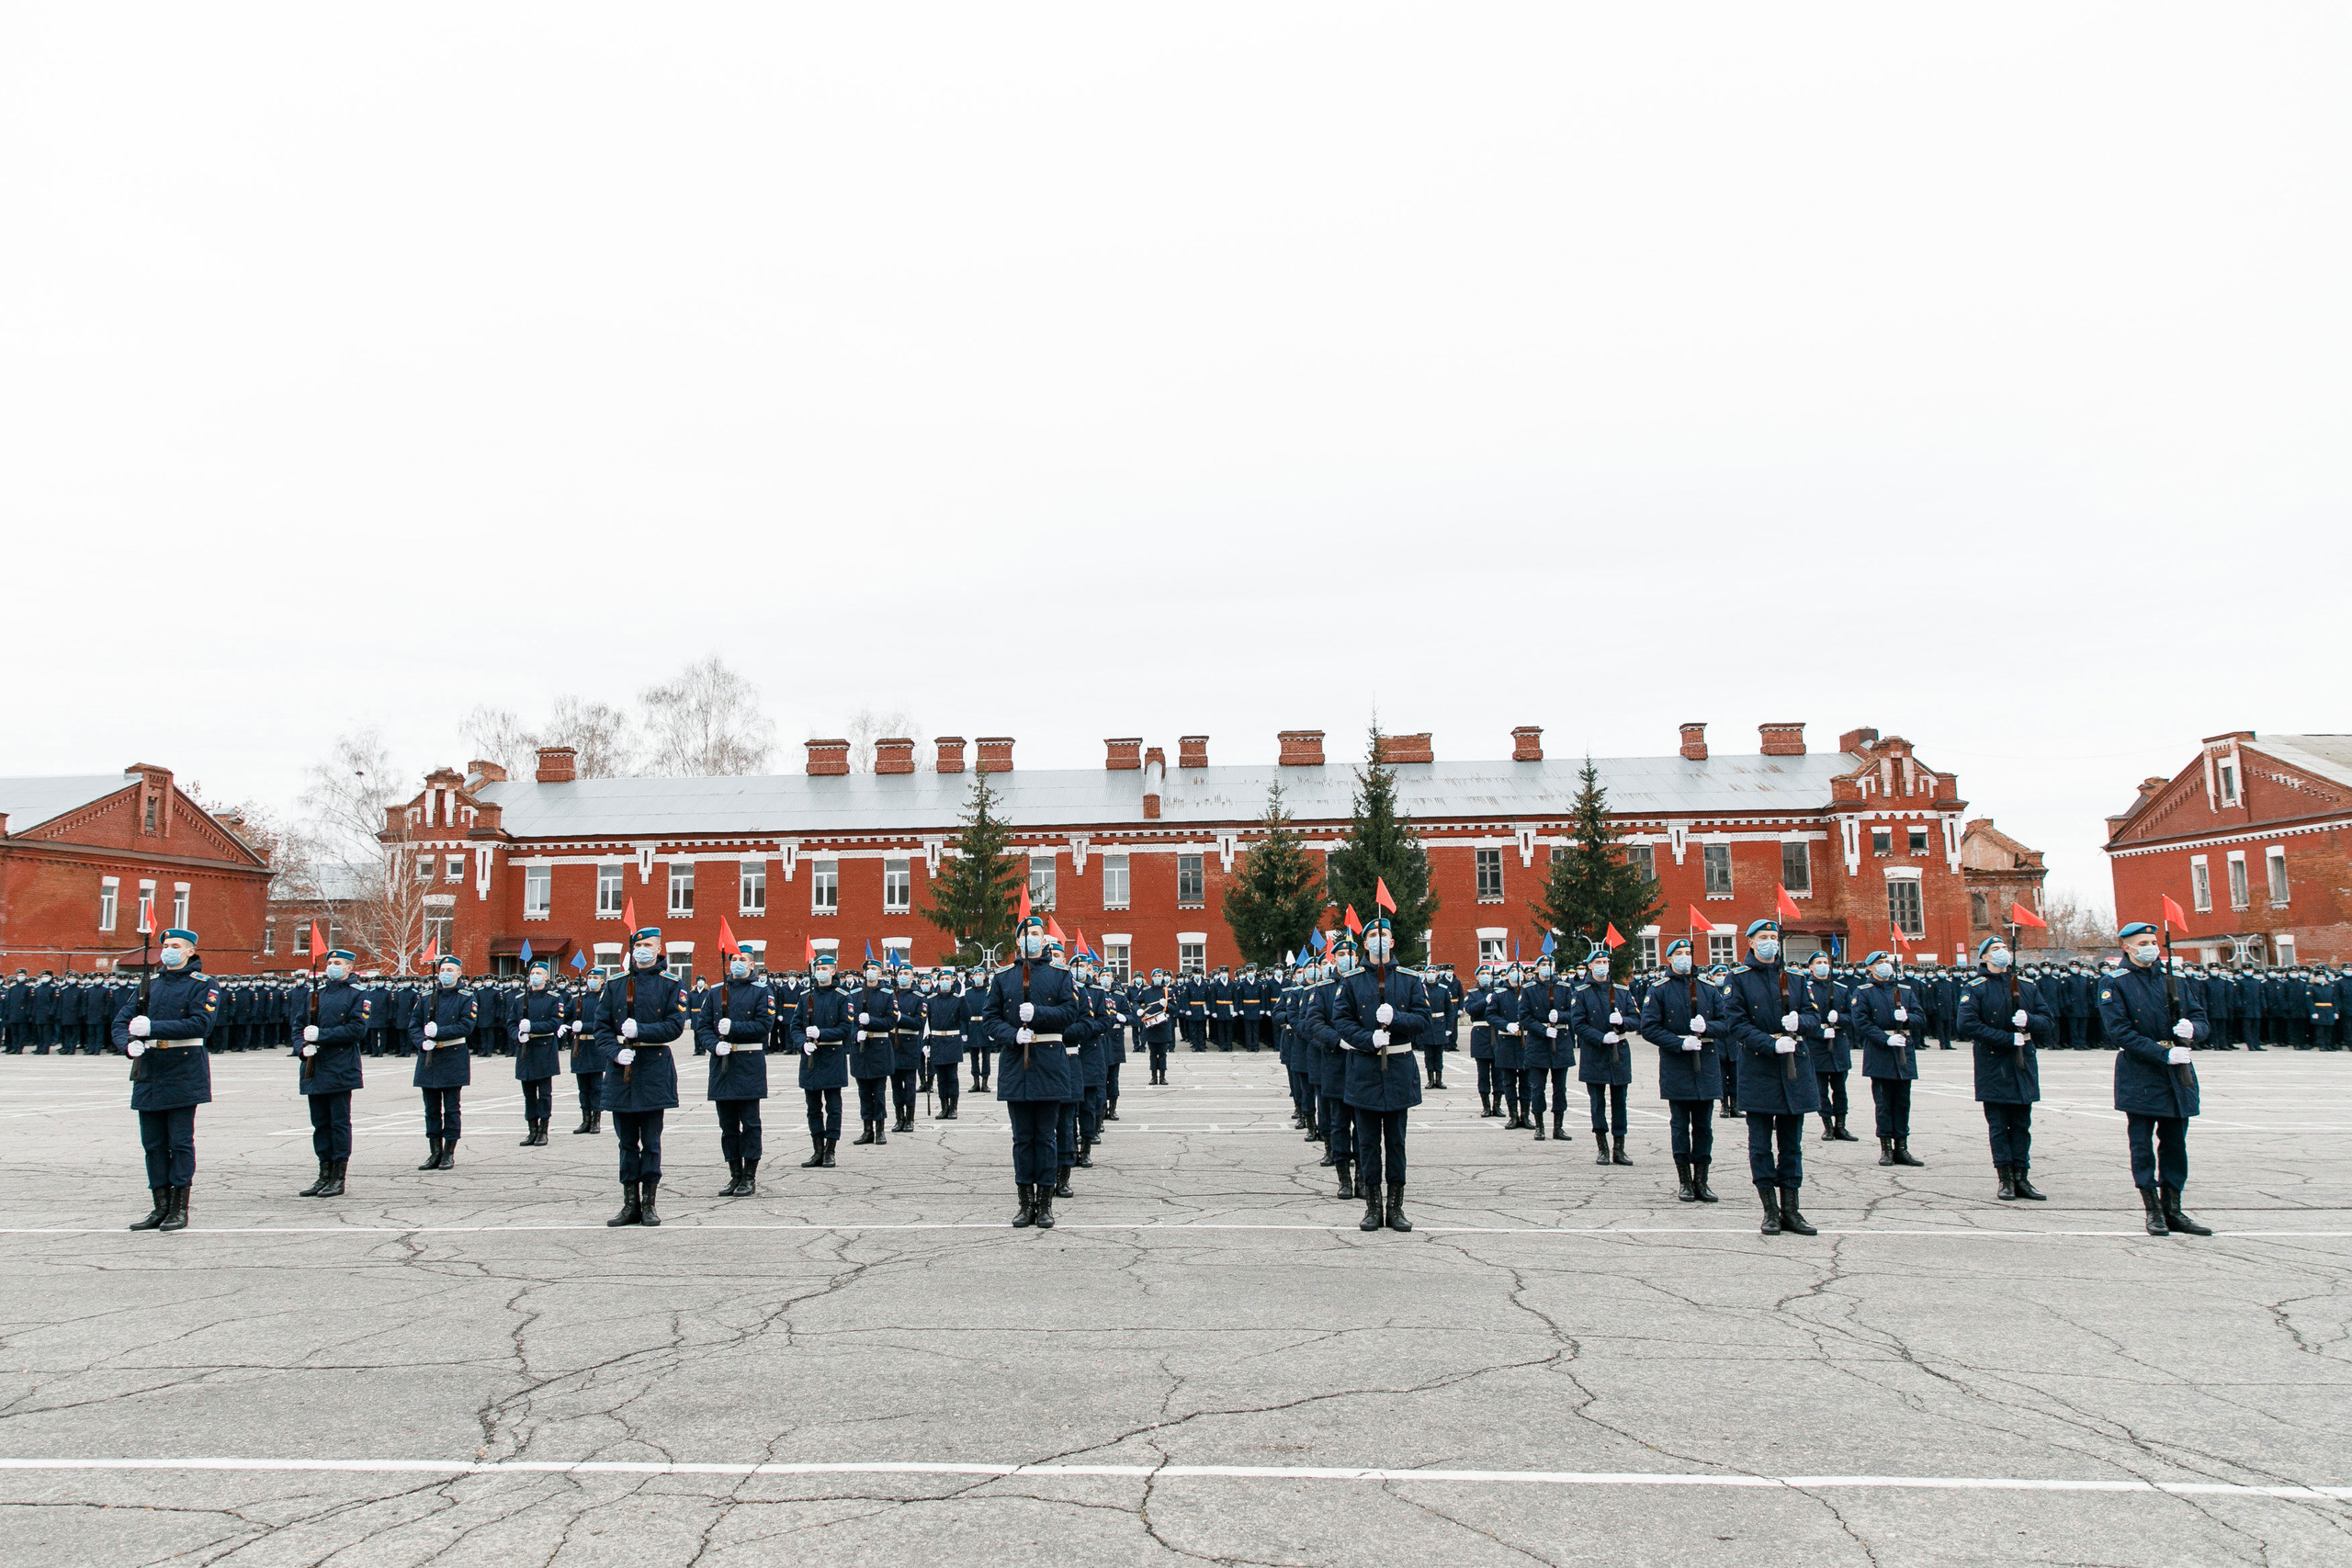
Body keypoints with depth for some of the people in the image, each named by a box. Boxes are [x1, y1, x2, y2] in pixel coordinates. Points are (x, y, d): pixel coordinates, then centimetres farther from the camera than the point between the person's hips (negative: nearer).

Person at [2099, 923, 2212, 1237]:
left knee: (2175, 1143, 8)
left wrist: (2192, 1028, -13)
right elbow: (2119, 1032, -12)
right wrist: (2165, 1053, -19)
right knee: (2142, 1146, 0)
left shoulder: (2171, 979, 11)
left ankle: (2173, 1211, 16)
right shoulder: (2114, 984, -4)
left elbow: (2201, 1021, 11)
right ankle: (2153, 1211, 10)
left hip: (2178, 1074, 5)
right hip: (2139, 1077, -4)